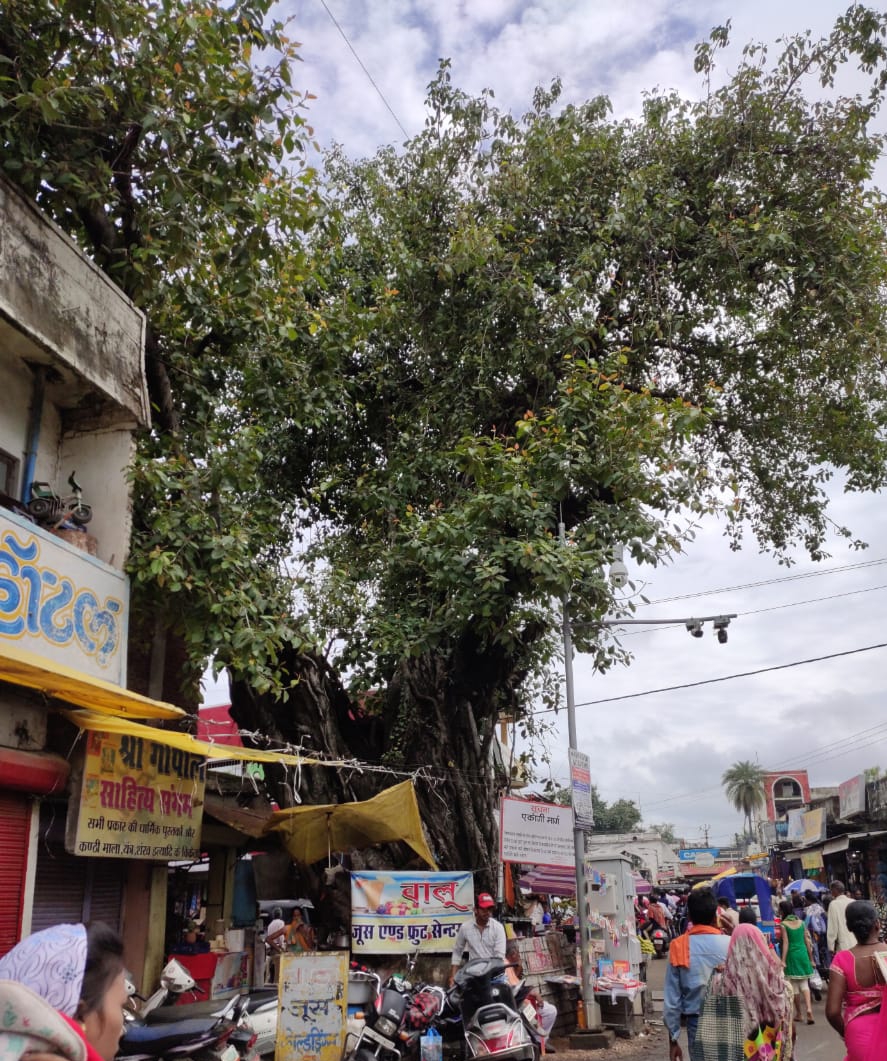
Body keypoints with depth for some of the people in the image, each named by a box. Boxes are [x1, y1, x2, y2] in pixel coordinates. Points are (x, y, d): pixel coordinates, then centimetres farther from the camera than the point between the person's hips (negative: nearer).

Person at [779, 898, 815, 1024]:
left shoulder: (783, 925, -8)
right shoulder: (801, 923, 5)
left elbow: (785, 944, -13)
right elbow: (808, 941, 7)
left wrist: (783, 961, -13)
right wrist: (811, 958, 15)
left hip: (792, 955, -4)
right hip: (803, 954, 4)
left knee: (794, 986, 8)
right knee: (804, 984, 11)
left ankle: (798, 1013, 15)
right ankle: (809, 1008, -9)